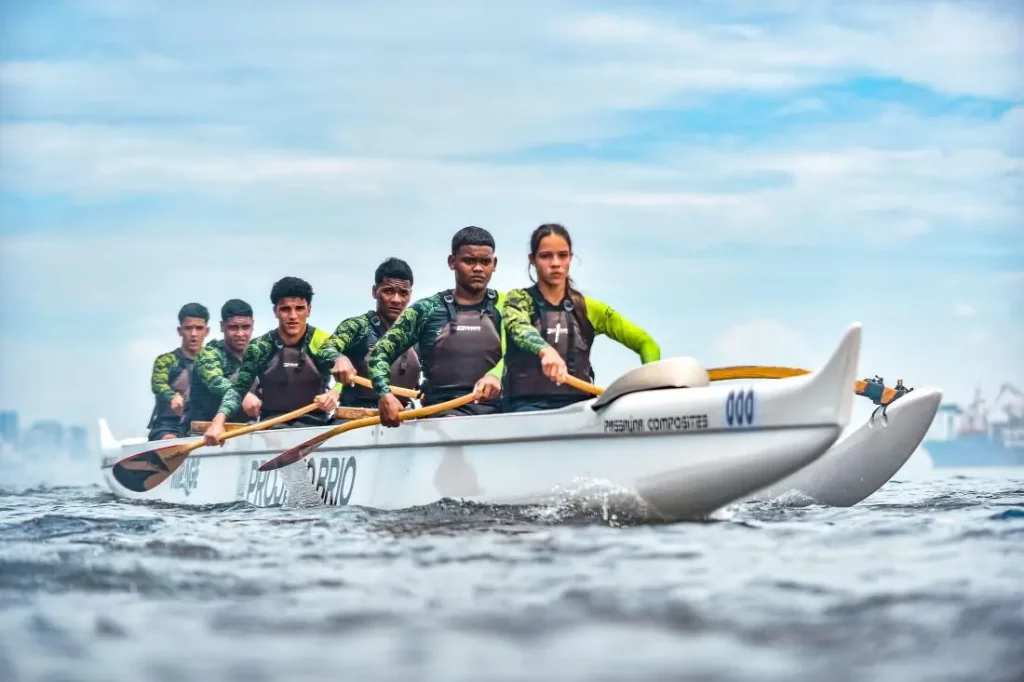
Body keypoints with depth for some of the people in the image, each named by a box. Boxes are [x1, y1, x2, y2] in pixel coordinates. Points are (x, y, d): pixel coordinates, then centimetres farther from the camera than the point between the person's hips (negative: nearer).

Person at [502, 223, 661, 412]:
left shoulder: (588, 308, 16)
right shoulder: (518, 299, 8)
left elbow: (645, 343, 13)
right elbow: (519, 327, -16)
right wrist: (546, 350, -39)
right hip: (527, 405, -3)